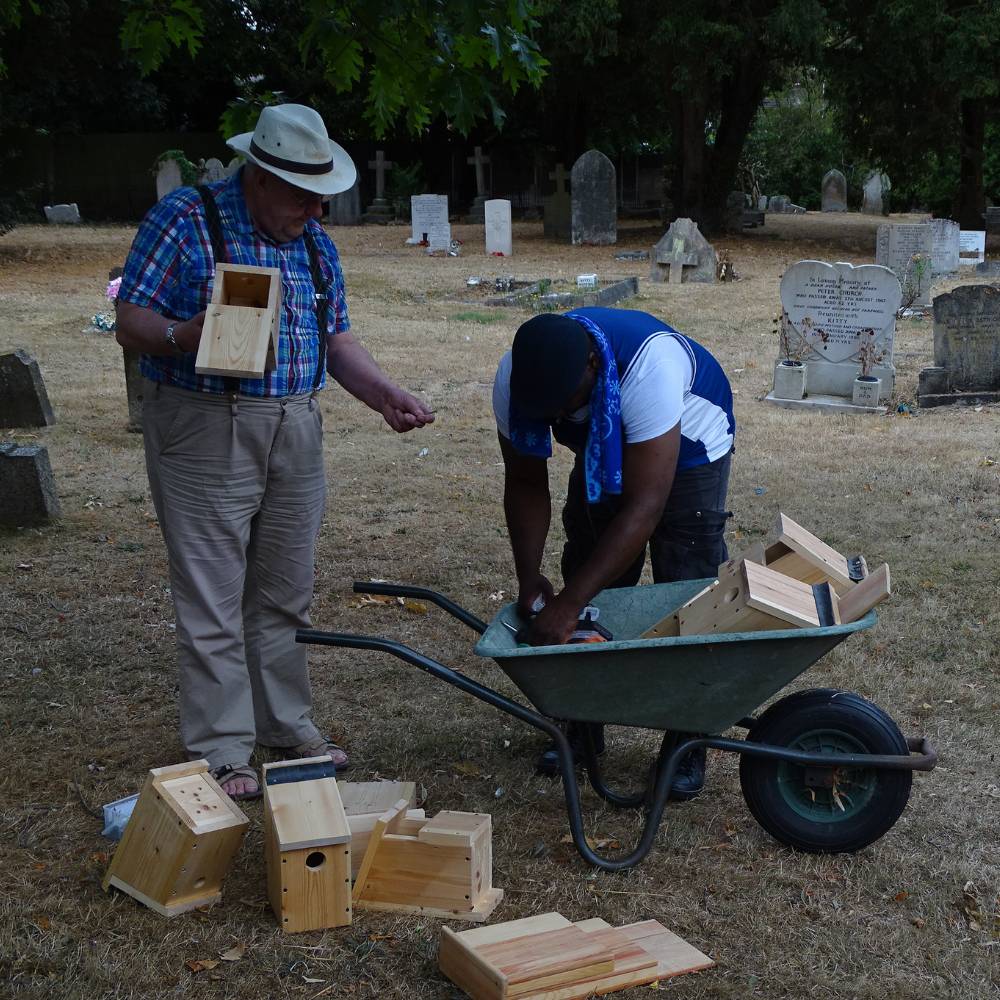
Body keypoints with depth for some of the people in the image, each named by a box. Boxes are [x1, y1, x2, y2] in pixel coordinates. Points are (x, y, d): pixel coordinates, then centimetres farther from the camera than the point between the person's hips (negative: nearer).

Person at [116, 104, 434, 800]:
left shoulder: (315, 242, 11)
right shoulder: (186, 220, -8)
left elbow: (337, 339, 13)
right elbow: (129, 323, -11)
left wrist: (384, 396, -3)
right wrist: (186, 336, -31)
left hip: (296, 434, 6)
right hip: (205, 434, -6)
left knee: (285, 593, 15)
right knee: (214, 601, -1)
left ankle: (288, 724, 28)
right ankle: (222, 750, 9)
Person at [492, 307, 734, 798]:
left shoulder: (648, 365, -45)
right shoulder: (513, 379, -29)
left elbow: (644, 507, -45)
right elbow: (525, 485, -14)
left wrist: (567, 604, -46)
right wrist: (528, 577, -26)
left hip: (687, 448, -4)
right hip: (603, 452, 5)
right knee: (587, 575, 1)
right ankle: (584, 724, 16)